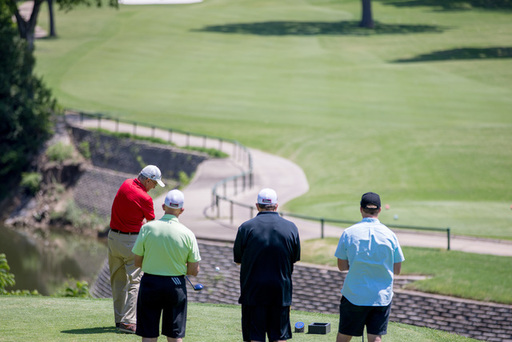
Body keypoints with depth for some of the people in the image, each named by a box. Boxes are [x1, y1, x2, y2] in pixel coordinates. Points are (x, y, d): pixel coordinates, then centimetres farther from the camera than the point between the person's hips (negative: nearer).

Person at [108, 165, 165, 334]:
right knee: (134, 281, -4)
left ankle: (119, 318, 19)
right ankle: (128, 321, -12)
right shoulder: (144, 198, -18)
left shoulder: (125, 185, 1)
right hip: (132, 241, -7)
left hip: (114, 237, 7)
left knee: (118, 280, 13)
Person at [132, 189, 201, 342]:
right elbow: (194, 270, -2)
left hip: (150, 283, 0)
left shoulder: (147, 228, -8)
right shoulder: (187, 234, -6)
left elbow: (138, 262, -2)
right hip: (176, 285, 0)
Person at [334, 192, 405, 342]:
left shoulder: (349, 233, -7)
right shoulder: (390, 235, -4)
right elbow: (397, 270, 2)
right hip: (382, 297, 1)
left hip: (353, 296, -1)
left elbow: (342, 266, -2)